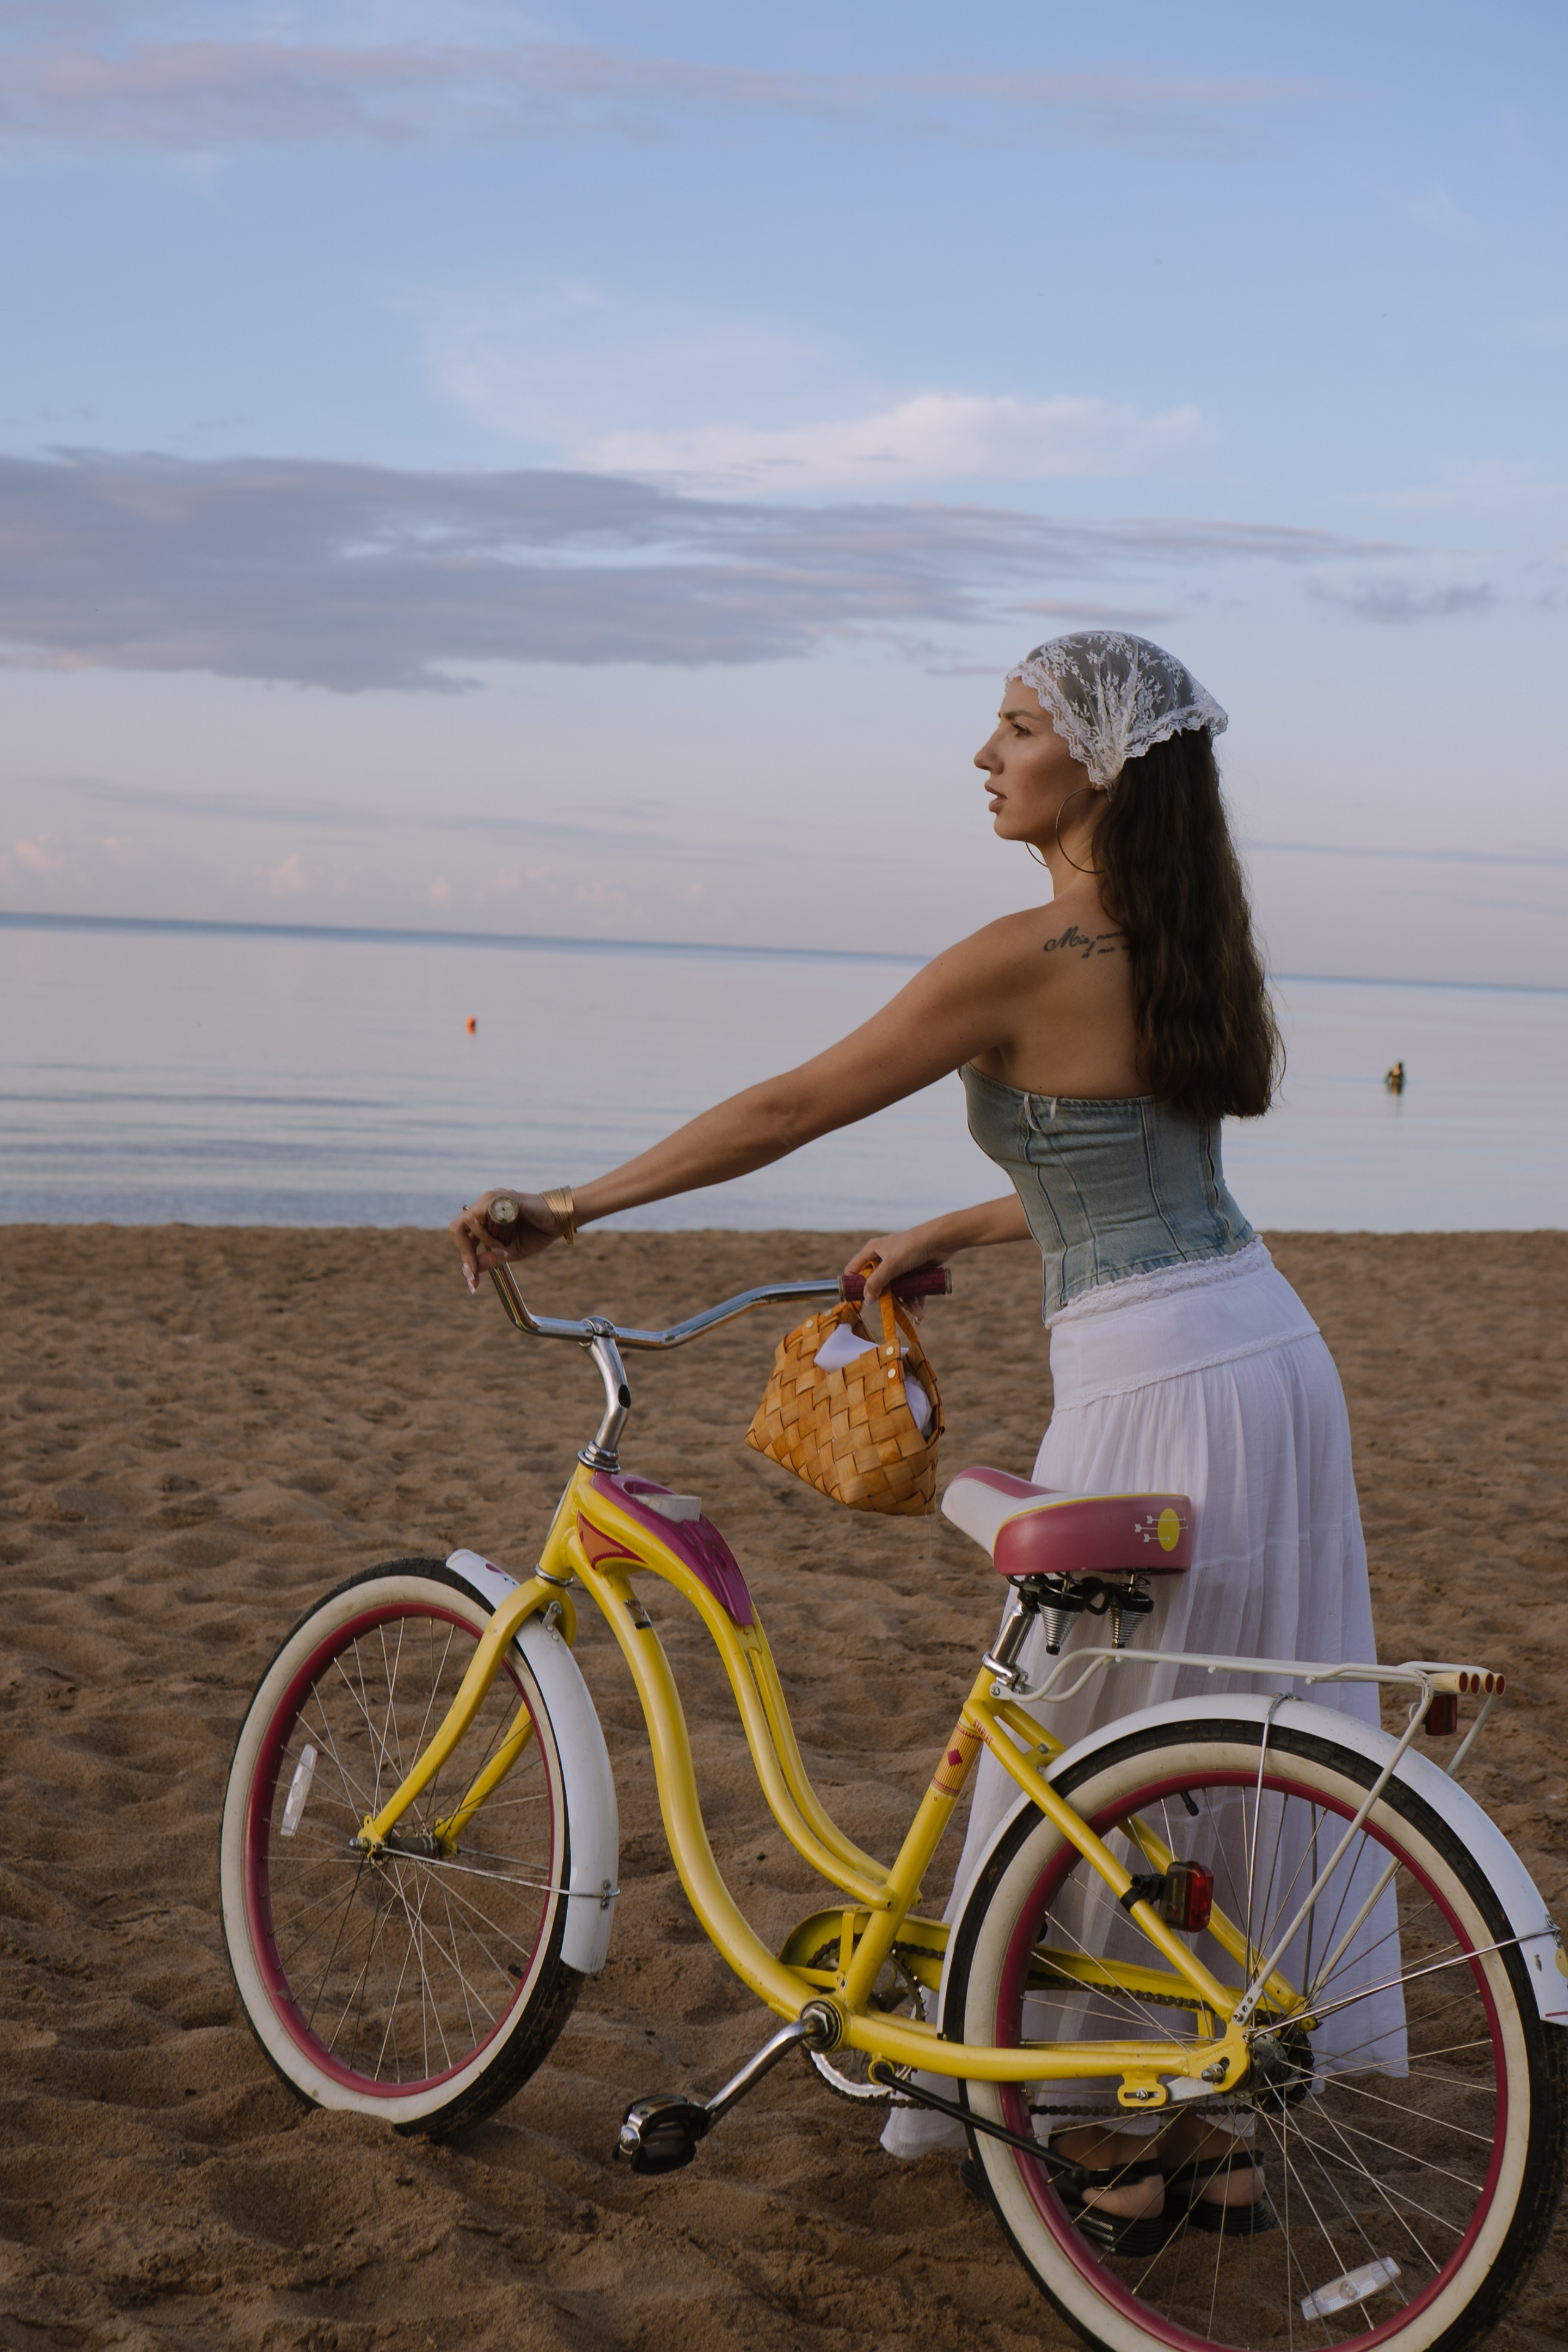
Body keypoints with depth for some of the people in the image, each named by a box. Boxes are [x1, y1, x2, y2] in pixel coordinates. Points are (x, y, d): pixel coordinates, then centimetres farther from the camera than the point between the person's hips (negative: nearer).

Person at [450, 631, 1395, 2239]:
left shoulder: (1028, 959, -15)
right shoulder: (1183, 948, 10)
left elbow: (788, 1110, -11)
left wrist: (569, 1209, -3)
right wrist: (942, 1235, 27)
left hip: (1153, 1394, -8)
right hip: (1274, 1364, 9)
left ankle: (1104, 2141, 17)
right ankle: (1220, 2122, 24)